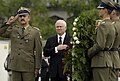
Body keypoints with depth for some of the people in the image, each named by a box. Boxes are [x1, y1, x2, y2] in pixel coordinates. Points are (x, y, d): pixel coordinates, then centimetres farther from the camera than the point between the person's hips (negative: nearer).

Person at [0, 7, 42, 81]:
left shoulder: (35, 32, 2)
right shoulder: (13, 30, 12)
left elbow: (38, 52, 0)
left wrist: (37, 68, -4)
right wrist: (8, 23, 2)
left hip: (28, 67, -3)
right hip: (15, 66, 3)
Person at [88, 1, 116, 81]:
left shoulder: (103, 25, -15)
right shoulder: (111, 25, 16)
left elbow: (100, 45, -21)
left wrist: (89, 52, -7)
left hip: (100, 61, -10)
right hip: (108, 59, 10)